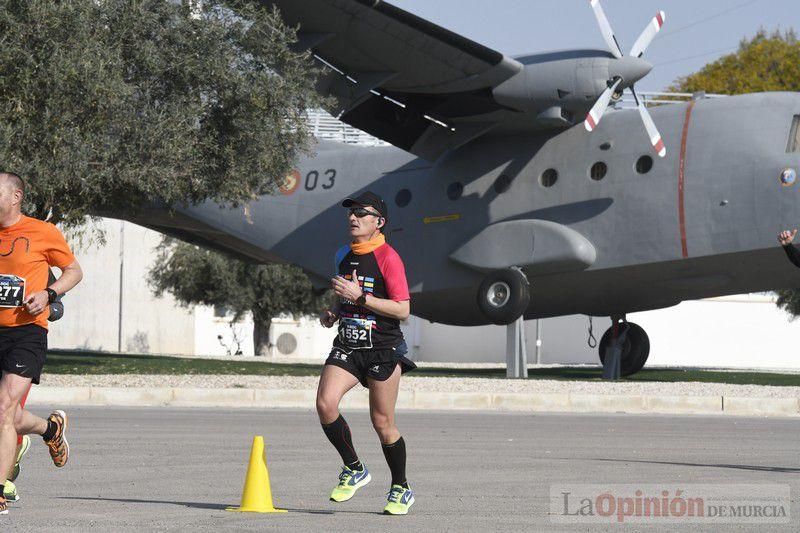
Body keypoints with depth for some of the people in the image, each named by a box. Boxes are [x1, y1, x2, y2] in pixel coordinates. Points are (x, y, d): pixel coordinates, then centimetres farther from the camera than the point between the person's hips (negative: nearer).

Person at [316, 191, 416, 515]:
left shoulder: (388, 257, -10)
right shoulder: (343, 256, 12)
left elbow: (402, 309, -16)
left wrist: (359, 297, -21)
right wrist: (333, 313, 7)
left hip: (383, 349, -6)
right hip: (347, 346, 6)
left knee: (382, 423, 1)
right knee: (325, 404, -17)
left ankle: (401, 489, 21)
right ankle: (354, 469, 3)